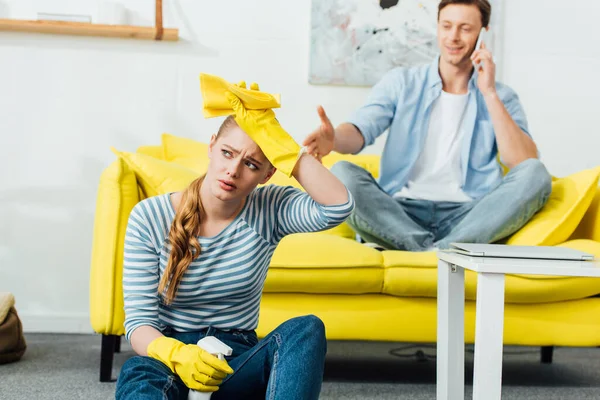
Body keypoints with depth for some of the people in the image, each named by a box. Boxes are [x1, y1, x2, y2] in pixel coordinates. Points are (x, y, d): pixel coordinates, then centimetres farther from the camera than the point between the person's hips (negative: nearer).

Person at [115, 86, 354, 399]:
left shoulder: (269, 211, -3)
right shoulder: (148, 218, -6)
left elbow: (339, 206, -24)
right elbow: (138, 321, -10)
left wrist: (276, 138, -23)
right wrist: (175, 353, -33)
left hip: (237, 364, 2)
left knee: (307, 330, -29)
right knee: (140, 374, -38)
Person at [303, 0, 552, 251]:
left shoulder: (501, 97, 11)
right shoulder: (401, 82, 11)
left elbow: (525, 163, -6)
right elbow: (361, 130, -7)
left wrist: (489, 93, -8)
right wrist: (334, 138, -31)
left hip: (467, 217, 0)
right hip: (400, 214, 0)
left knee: (535, 175, -25)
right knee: (341, 174, -25)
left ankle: (434, 253, -33)